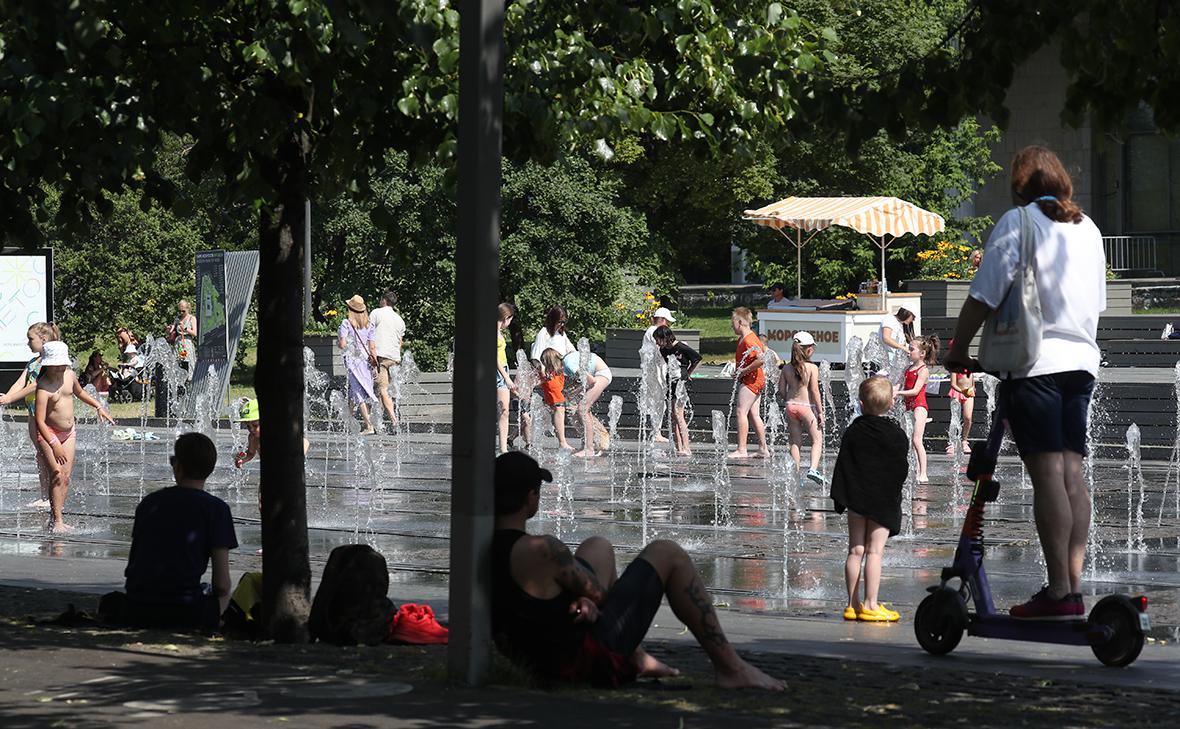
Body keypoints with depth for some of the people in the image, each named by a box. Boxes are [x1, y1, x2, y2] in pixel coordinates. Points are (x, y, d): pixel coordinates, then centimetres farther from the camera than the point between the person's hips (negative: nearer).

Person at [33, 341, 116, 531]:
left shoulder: (69, 375, -1)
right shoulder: (44, 386, -21)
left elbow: (79, 392, 24)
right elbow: (40, 420, -25)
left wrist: (99, 407, 16)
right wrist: (54, 445, -33)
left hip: (68, 433, 7)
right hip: (49, 434, -7)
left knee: (67, 476, 1)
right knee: (57, 474, -16)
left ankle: (55, 519, 4)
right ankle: (57, 521, -15)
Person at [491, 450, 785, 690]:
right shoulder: (539, 550, -28)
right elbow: (597, 593, -11)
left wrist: (582, 599, -6)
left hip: (543, 664, 9)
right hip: (594, 658, -9)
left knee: (598, 547, 28)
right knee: (666, 554, 4)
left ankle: (636, 659, 34)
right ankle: (730, 667, 9)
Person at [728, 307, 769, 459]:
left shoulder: (748, 340, -19)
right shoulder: (743, 338, 13)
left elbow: (761, 359, -31)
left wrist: (744, 371, -22)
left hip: (751, 380, -11)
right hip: (756, 380, 11)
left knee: (741, 412, -11)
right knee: (753, 415, 12)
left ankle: (741, 450, -12)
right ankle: (763, 449, 15)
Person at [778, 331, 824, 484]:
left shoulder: (786, 368, 3)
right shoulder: (812, 368, -9)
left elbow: (781, 389, 5)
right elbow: (815, 391, -12)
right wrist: (820, 412, -8)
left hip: (791, 406, 4)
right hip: (807, 407, -4)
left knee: (795, 441, 12)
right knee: (817, 440, 3)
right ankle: (813, 468, -18)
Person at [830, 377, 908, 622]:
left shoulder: (852, 433, 1)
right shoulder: (896, 435, -6)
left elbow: (842, 467, 2)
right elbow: (902, 469, -3)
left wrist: (841, 498, 7)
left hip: (856, 498, 3)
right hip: (884, 501, -3)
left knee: (855, 551, 8)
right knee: (874, 551, -4)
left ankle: (853, 604, 11)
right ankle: (870, 604, -5)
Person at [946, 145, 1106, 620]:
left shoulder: (1018, 221, -3)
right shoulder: (1087, 228, 16)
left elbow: (985, 295, -8)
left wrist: (958, 350, 1)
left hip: (1035, 362, -6)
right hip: (1081, 361, 6)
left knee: (1048, 474, -9)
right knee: (1072, 473, 6)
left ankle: (1059, 592, -12)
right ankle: (1074, 584, 2)